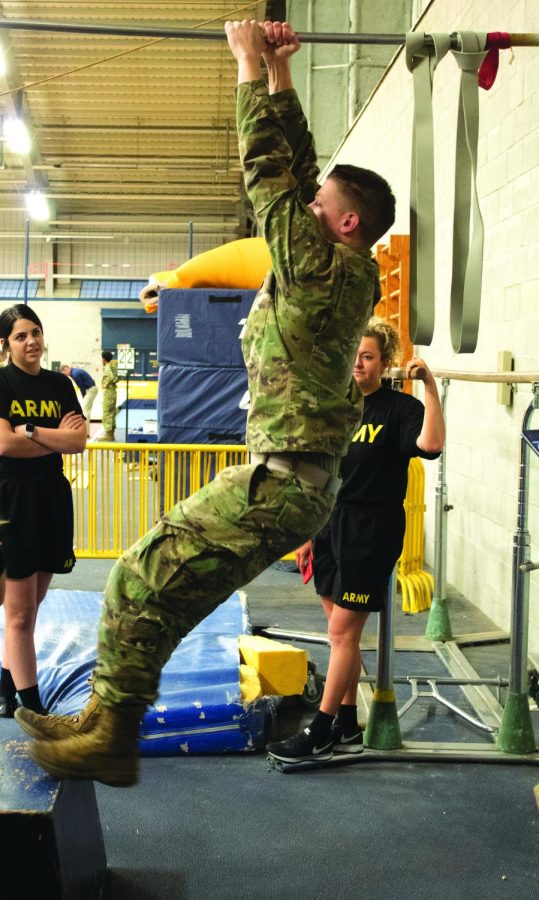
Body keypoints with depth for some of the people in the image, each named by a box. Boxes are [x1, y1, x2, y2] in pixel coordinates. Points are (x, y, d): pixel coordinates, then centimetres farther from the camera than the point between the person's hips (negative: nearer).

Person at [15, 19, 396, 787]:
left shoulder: (324, 270, -14)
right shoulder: (337, 270, 13)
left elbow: (270, 172, -13)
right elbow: (296, 166, 18)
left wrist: (252, 66, -4)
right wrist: (279, 73, 21)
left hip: (280, 484, -10)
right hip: (282, 474, 10)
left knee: (144, 582, -10)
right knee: (159, 587, 12)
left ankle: (108, 740, 0)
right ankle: (103, 719, 18)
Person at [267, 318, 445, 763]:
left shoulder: (399, 408, -8)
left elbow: (431, 443, -30)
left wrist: (430, 385, -30)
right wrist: (309, 534, 12)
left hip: (372, 534, -7)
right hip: (331, 529, 7)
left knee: (343, 631, -4)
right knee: (342, 632, 12)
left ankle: (320, 733, 5)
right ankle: (347, 729, 22)